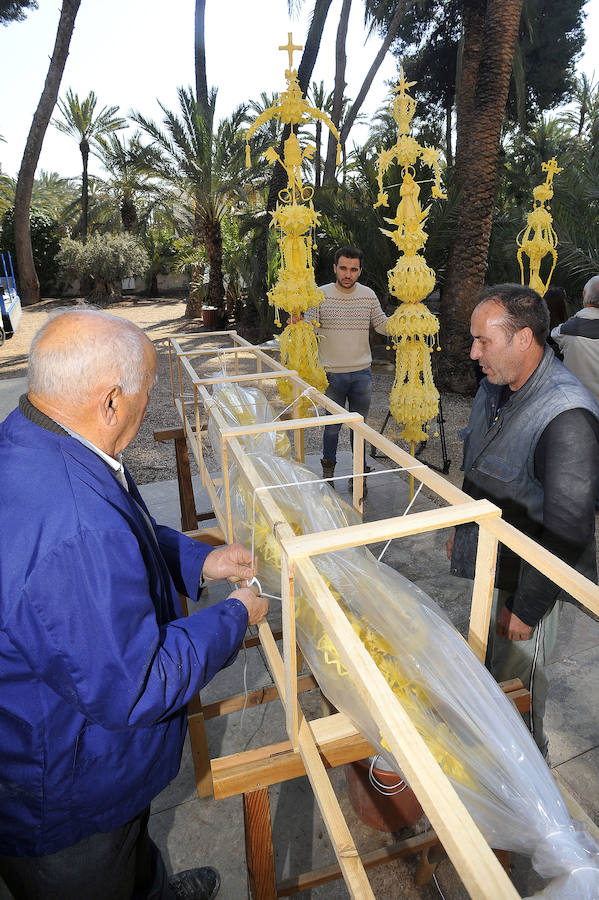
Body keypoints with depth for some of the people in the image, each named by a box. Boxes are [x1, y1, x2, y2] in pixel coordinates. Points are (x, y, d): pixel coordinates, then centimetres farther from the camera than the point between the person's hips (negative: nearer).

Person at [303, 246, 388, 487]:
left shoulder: (369, 295, 3)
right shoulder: (320, 295, -5)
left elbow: (383, 327, 7)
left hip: (362, 374, 2)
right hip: (332, 374, -2)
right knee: (332, 425, 9)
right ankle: (328, 467, 33)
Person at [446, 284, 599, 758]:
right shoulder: (496, 384, -2)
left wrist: (526, 608, -20)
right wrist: (461, 528, 20)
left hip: (529, 575, -8)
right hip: (489, 560, 8)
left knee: (516, 680, 13)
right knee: (489, 666, 26)